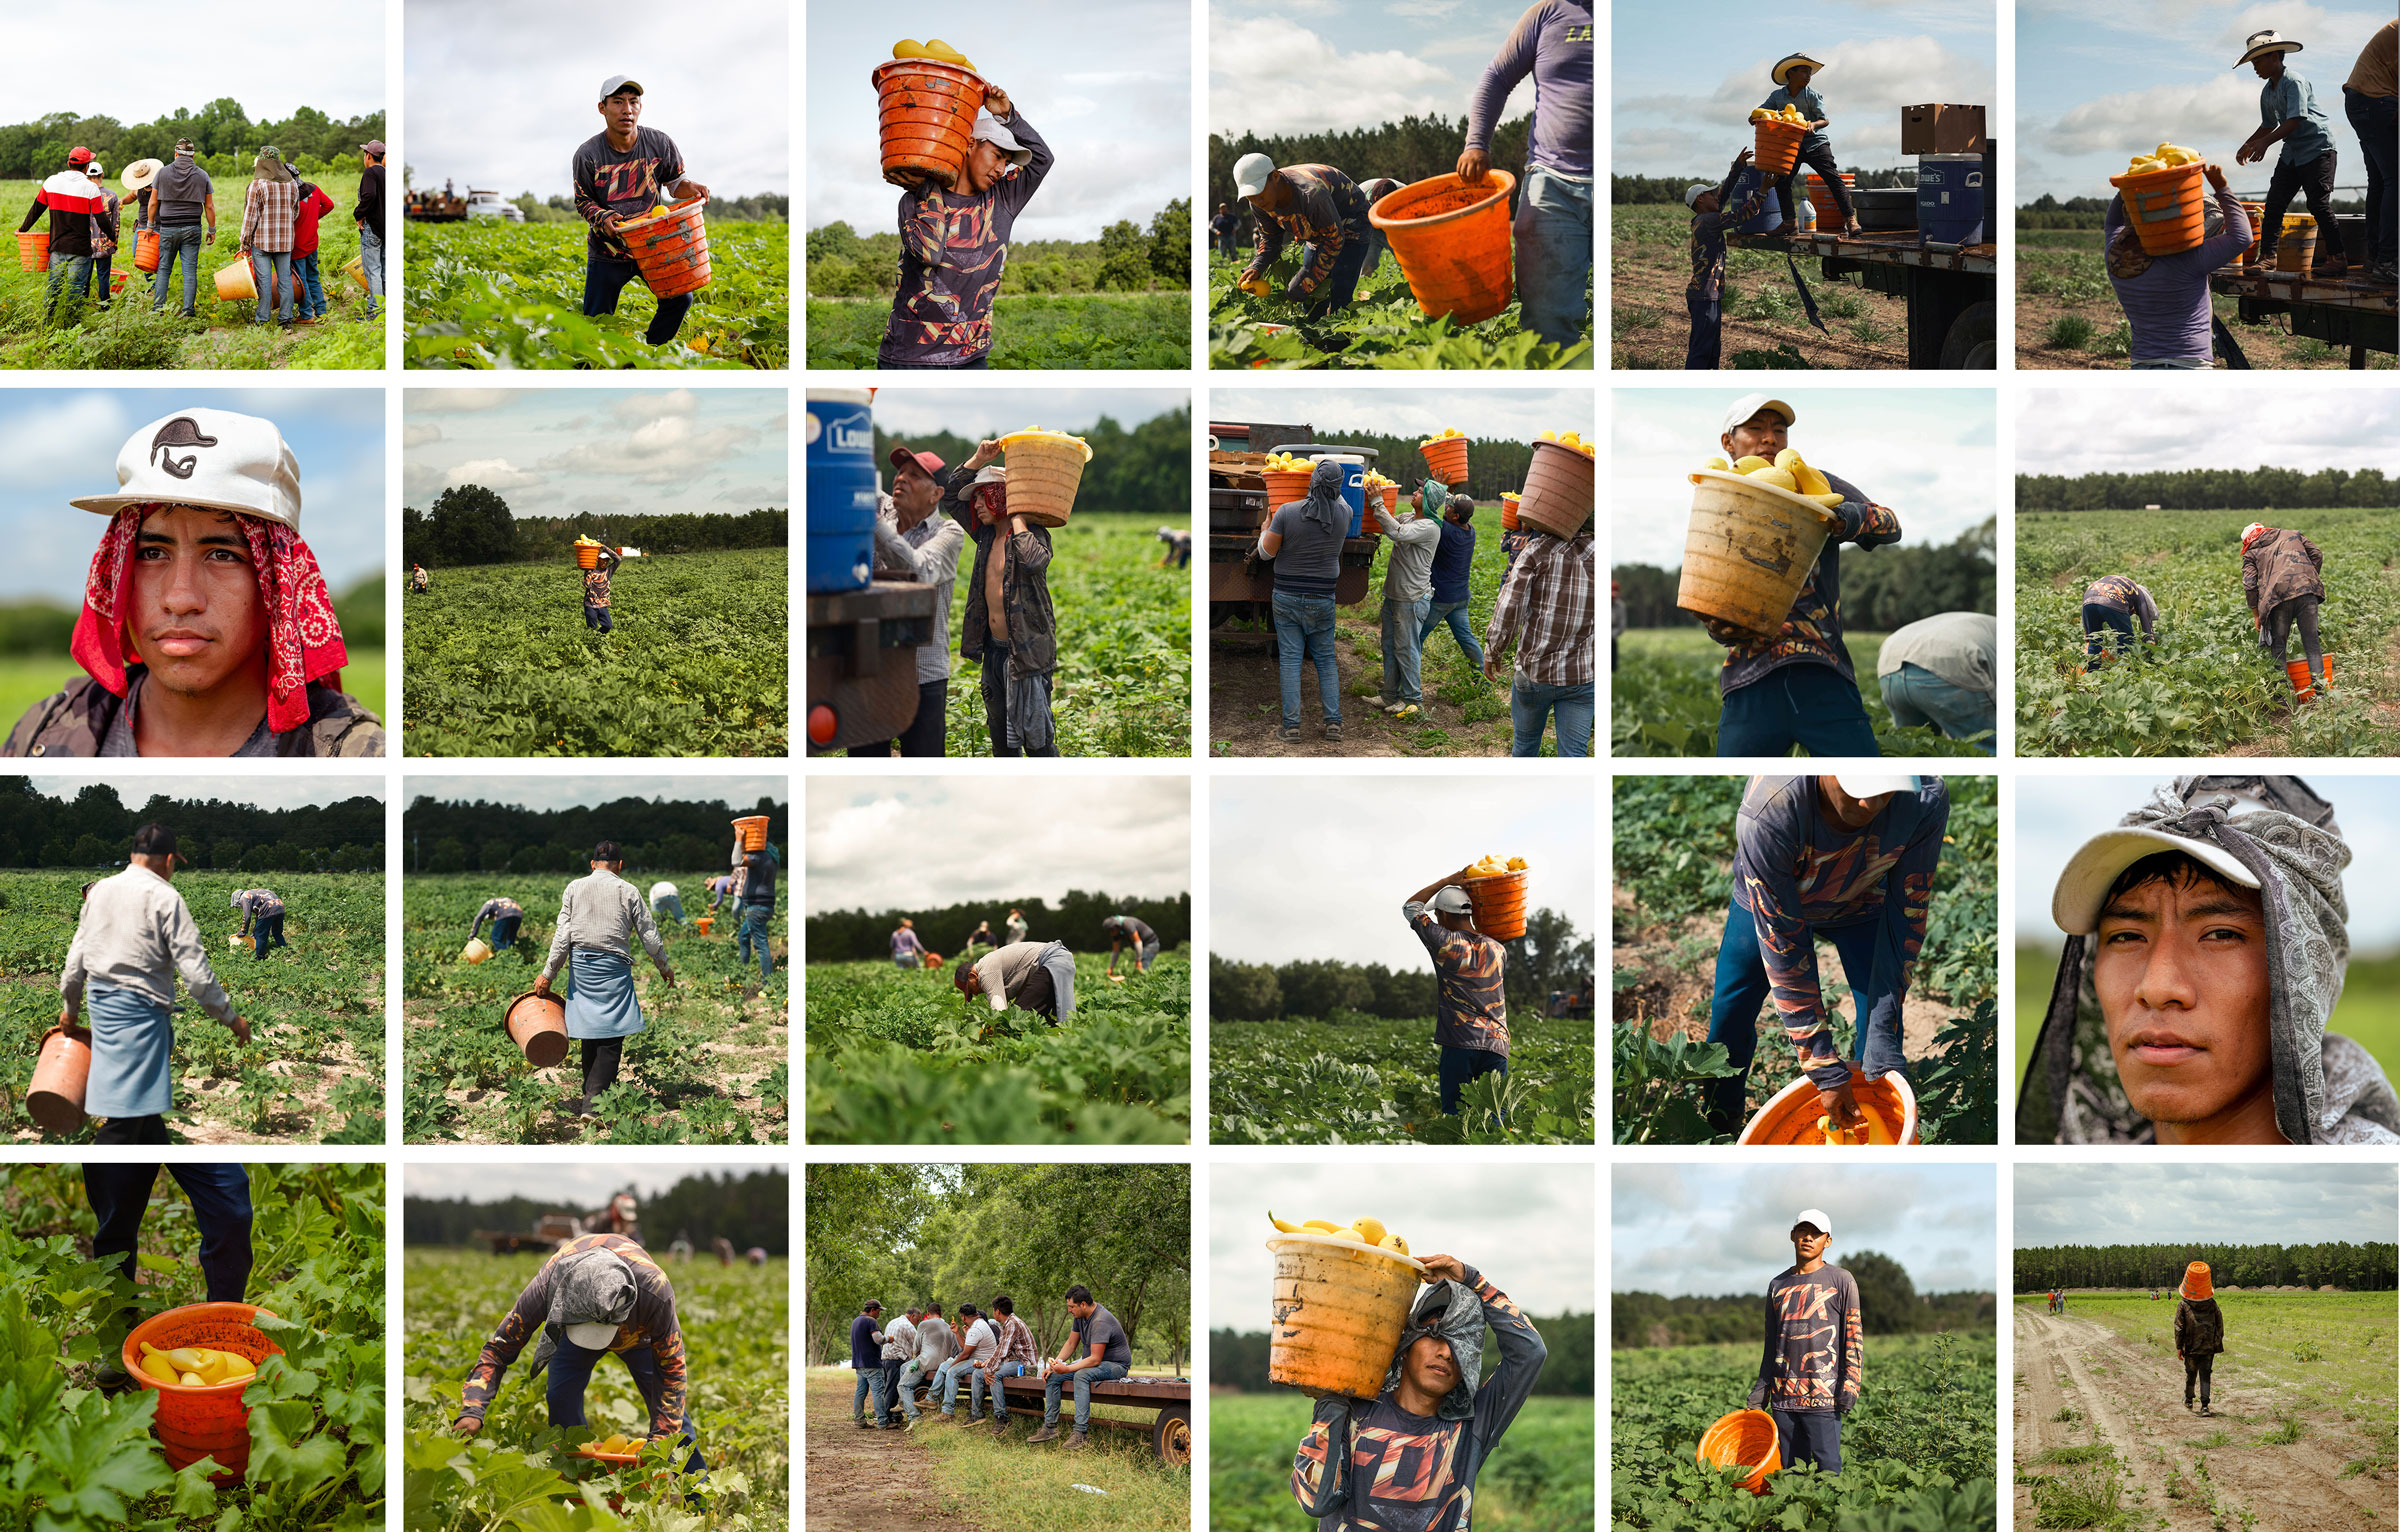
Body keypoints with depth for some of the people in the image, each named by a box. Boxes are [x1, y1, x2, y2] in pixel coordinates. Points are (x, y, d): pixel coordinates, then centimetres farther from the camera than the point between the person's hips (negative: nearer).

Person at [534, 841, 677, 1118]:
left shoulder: (574, 888, 7)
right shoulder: (626, 891, 3)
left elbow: (563, 935, 2)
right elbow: (649, 933, 7)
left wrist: (548, 974, 6)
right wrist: (664, 967, 21)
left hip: (581, 964, 3)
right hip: (613, 965, -3)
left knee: (590, 1035, 10)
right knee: (611, 1037, -5)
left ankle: (591, 1098, 14)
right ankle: (592, 1102, -14)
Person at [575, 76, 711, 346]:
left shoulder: (660, 144, -10)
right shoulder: (587, 154, -14)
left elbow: (675, 182, 5)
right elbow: (583, 201, -3)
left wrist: (690, 187, -19)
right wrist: (603, 218, -23)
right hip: (607, 250, -1)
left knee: (679, 298, -6)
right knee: (597, 321, 2)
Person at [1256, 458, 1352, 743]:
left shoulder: (1286, 512, -15)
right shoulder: (1343, 514, -8)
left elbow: (1268, 551, -5)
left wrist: (1266, 530, 14)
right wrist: (1330, 477, 27)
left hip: (1287, 598, -1)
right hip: (1322, 600, 1)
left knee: (1290, 659, 2)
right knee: (1326, 658, 13)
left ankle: (1291, 726, -1)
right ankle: (1333, 721, 4)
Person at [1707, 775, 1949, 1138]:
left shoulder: (1928, 800, -39)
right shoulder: (1765, 812, -46)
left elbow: (1906, 919, -25)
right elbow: (1783, 944, -36)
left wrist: (1883, 1045, -27)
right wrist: (1824, 1068, -33)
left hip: (1861, 904, 1)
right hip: (1768, 901, -1)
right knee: (1729, 1017, 6)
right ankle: (1718, 1132, 34)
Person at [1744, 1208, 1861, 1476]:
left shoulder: (1841, 1281, 3)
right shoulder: (1777, 1285, 17)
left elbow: (1853, 1337, 0)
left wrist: (1849, 1385, -10)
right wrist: (1760, 1391, 16)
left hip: (1822, 1394, -5)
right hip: (1784, 1395, 5)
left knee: (1827, 1468, -10)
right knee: (1789, 1471, 4)